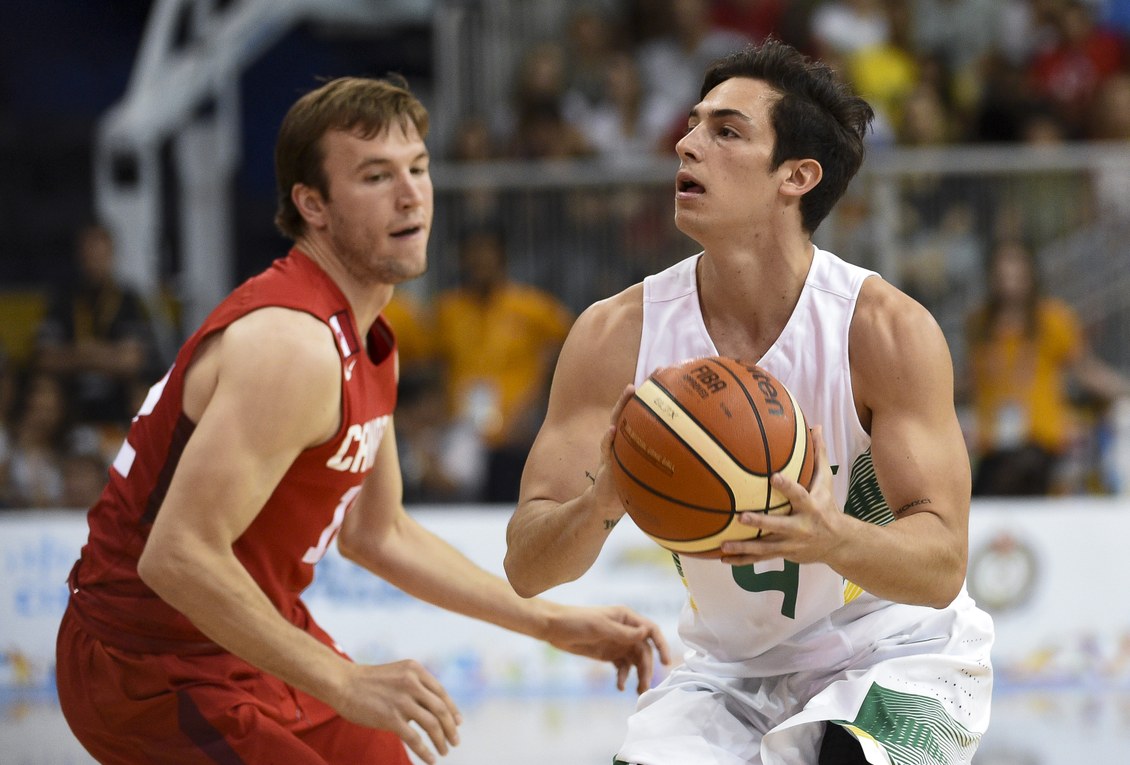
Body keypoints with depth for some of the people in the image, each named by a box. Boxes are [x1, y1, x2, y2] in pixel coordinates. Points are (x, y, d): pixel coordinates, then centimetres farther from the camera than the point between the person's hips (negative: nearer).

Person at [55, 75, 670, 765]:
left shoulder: (367, 341, 7)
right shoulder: (292, 343, -25)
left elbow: (377, 534, 20)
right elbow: (178, 555, -33)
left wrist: (555, 625, 16)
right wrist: (346, 685, -34)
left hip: (260, 643, 10)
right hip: (159, 668, -10)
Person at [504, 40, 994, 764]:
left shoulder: (889, 329, -19)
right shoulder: (616, 335, -11)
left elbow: (942, 566, -22)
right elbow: (527, 566, -13)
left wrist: (831, 539, -43)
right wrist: (602, 501, -35)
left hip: (898, 659, -3)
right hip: (731, 670, 3)